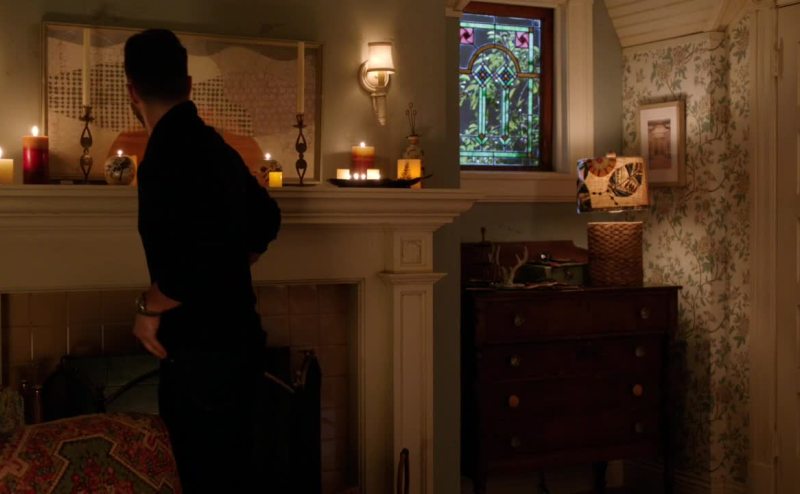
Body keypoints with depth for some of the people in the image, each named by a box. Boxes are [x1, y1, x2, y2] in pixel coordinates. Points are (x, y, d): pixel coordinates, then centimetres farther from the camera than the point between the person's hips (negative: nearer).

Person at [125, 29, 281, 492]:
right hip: (235, 337, 9)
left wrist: (150, 306, -10)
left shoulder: (169, 154, -20)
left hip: (206, 350, -9)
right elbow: (267, 220, 24)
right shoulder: (213, 145, 9)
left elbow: (194, 268, -27)